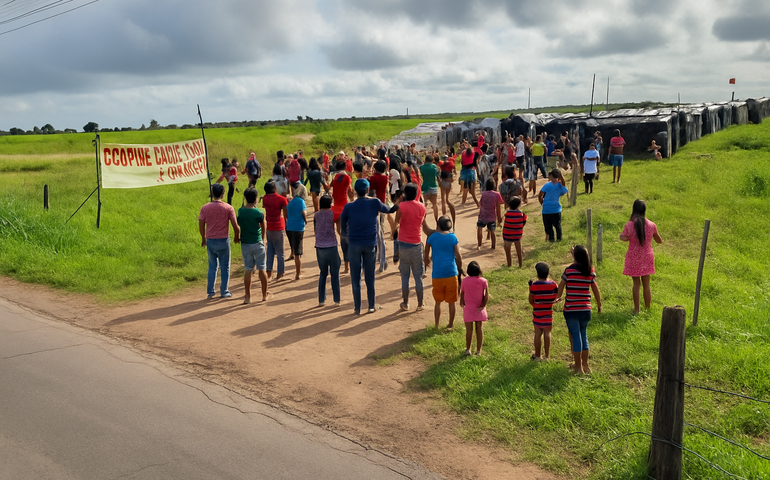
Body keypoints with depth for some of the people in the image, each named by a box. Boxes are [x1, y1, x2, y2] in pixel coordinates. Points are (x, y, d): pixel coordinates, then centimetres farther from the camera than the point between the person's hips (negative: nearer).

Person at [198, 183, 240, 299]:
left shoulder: (205, 208, -2)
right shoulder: (228, 208, -8)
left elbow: (201, 225, 0)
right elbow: (235, 225, -8)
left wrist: (203, 238, 16)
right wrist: (237, 237, 10)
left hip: (210, 241, 2)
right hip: (223, 240, -2)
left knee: (212, 266, 14)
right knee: (225, 267, 9)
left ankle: (210, 292, 14)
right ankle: (224, 292, 12)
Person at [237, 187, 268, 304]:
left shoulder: (240, 211, -4)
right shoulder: (258, 213, -14)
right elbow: (263, 228, -1)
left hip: (245, 244, 3)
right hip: (257, 243, -3)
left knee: (248, 270, 8)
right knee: (261, 269, 7)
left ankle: (247, 297, 10)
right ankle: (264, 295, 15)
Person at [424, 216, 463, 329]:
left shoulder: (432, 237, -1)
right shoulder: (453, 238, -2)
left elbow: (426, 255, 9)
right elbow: (458, 257, -4)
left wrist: (426, 262, 29)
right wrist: (460, 270, 11)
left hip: (437, 274, 0)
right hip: (451, 273, 0)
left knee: (438, 301, 13)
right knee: (451, 301, 12)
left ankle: (436, 325, 17)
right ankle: (451, 324, 21)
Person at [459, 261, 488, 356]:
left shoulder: (465, 281, -4)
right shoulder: (483, 281, -5)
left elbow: (462, 294, 1)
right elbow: (486, 295, -10)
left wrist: (462, 303, 16)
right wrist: (483, 305, -5)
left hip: (468, 308, -1)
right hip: (479, 309, 1)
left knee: (469, 329, 6)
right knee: (479, 329, 8)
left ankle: (468, 349, 12)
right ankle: (478, 350, 11)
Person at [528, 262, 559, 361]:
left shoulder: (534, 285, -13)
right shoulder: (553, 284, -8)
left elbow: (531, 301, -8)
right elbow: (555, 299, -1)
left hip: (537, 313, -1)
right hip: (548, 314, 1)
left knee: (538, 334, 8)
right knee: (547, 333, 11)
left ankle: (537, 355, 17)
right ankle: (547, 355, 15)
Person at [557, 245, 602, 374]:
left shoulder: (569, 270, -10)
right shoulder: (590, 271, -1)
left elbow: (560, 287, -4)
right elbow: (596, 290, 7)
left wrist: (557, 296, 14)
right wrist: (599, 304, 21)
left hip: (571, 310, -3)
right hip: (586, 310, 3)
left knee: (575, 337, 3)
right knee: (583, 336, 19)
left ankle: (578, 367, 10)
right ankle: (585, 365, 24)